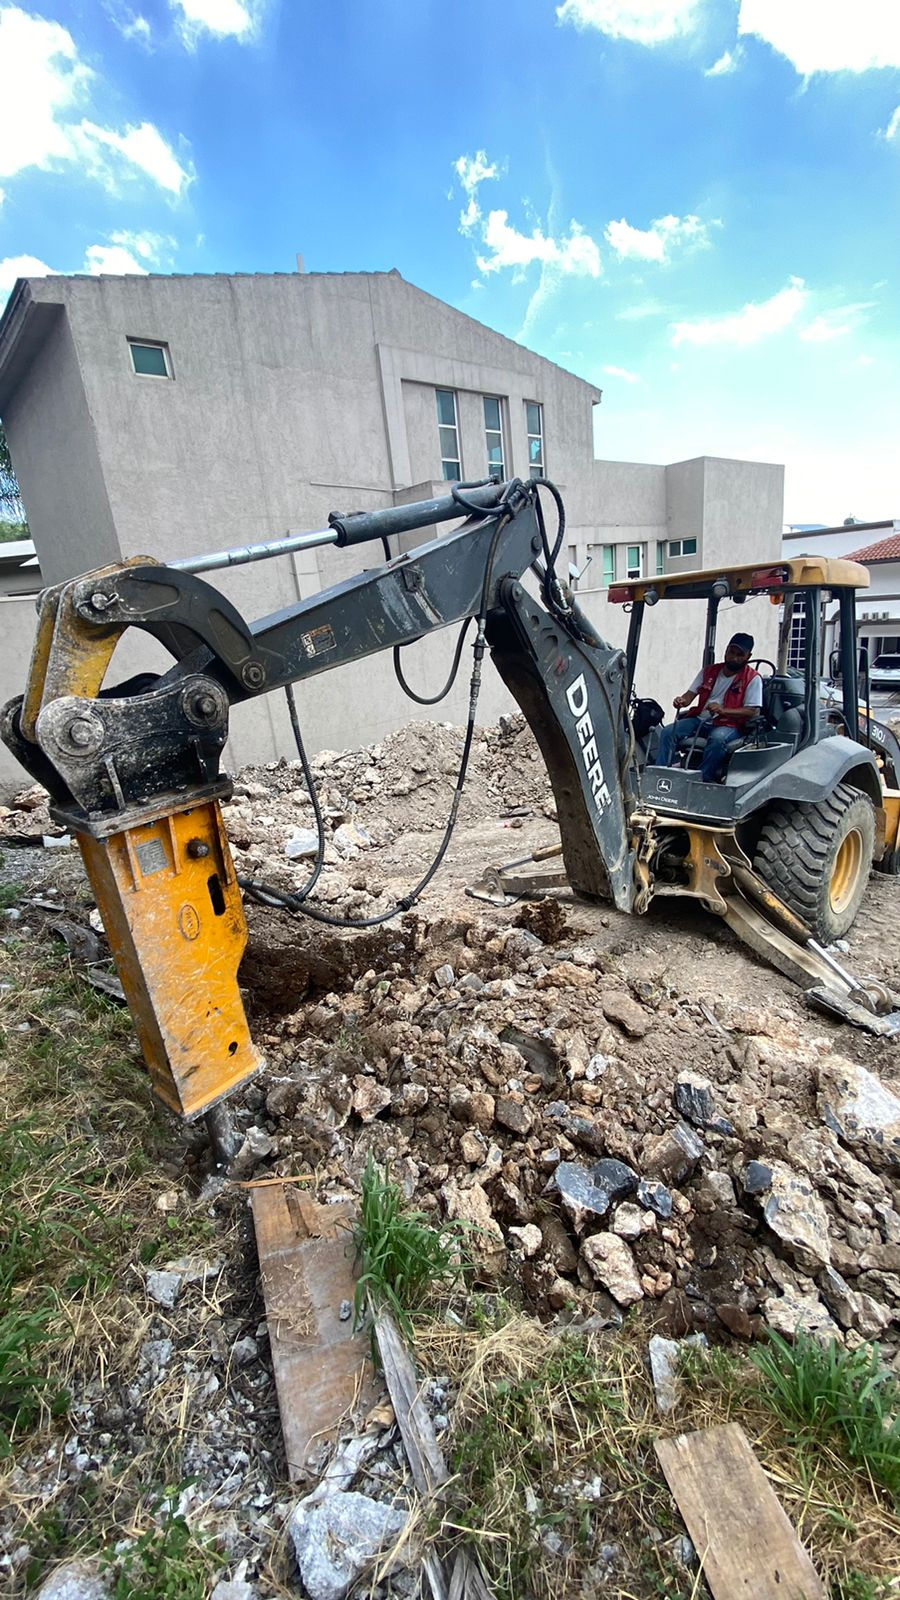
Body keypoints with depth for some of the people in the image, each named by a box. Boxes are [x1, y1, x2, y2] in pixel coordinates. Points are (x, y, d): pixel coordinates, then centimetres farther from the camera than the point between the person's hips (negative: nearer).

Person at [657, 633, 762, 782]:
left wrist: (722, 710, -26)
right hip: (700, 720, 5)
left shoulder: (753, 679, -2)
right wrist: (682, 700, -17)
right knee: (668, 731, -18)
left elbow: (753, 712, -10)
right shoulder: (709, 671, 14)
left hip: (729, 725, -5)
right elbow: (691, 694, 9)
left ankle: (701, 778, -36)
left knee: (717, 738, -39)